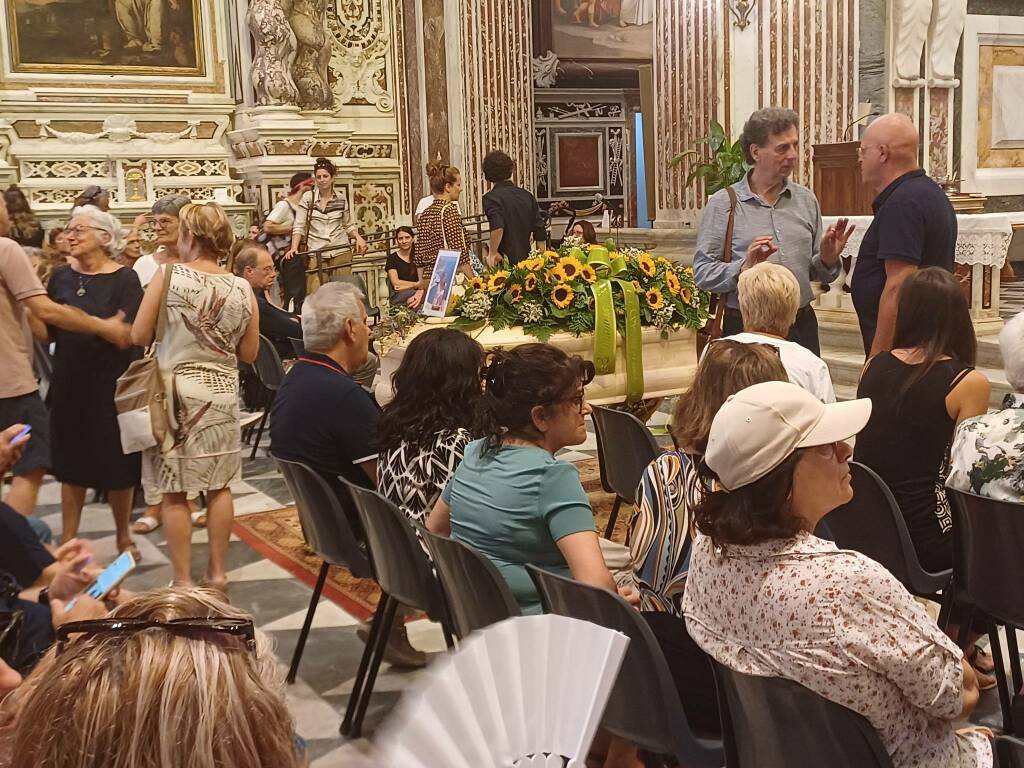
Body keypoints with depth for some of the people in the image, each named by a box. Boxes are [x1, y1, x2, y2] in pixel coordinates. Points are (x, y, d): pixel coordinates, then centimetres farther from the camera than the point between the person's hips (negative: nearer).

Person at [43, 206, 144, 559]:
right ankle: (67, 542, 21)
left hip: (111, 384, -3)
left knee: (117, 466, 7)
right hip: (70, 384, 4)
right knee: (71, 464, 11)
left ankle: (123, 537, 25)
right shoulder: (60, 277, 6)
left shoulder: (124, 279, -8)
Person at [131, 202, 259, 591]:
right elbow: (248, 353, 3)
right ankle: (217, 571, 20)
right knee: (218, 486, 13)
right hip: (221, 393, 3)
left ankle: (183, 580, 10)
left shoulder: (167, 275, -11)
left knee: (174, 492, 5)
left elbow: (139, 336, -8)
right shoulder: (242, 289, -3)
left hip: (174, 391, -3)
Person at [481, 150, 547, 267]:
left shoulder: (491, 198, -7)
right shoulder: (527, 196, 10)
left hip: (504, 263, -5)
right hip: (526, 261, 5)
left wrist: (492, 253, -12)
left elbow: (497, 228, -25)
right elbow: (540, 232, 10)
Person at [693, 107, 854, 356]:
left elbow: (816, 273, 14)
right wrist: (744, 268, -25)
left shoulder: (806, 200, 10)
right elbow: (702, 274, -10)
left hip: (801, 326, 4)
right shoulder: (722, 204, -4)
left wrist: (827, 259, -7)